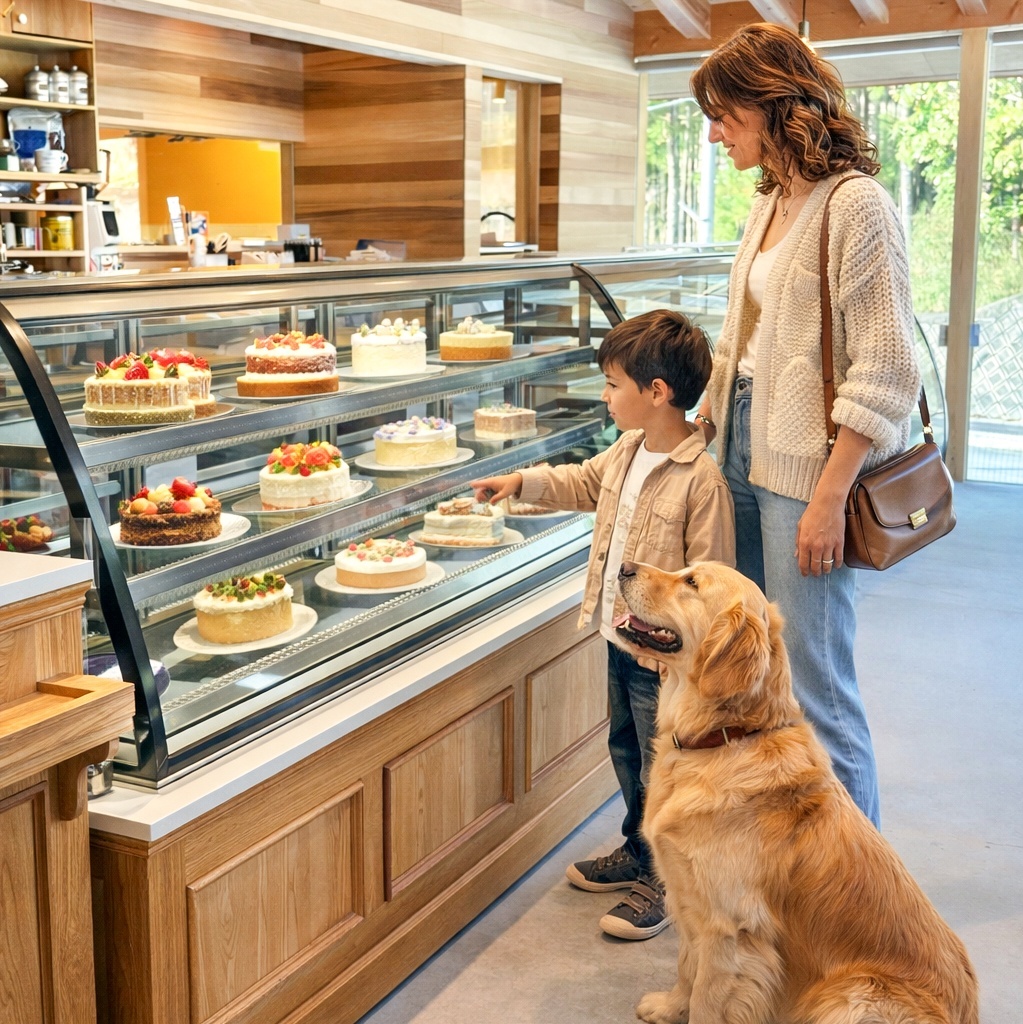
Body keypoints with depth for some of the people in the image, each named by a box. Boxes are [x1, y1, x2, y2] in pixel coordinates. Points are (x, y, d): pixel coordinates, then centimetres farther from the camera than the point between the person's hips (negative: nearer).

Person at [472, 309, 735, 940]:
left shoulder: (701, 479, -24)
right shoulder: (627, 452, 3)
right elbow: (583, 484, 24)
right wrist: (521, 482, 16)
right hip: (620, 637, 9)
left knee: (661, 765, 5)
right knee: (626, 751, 22)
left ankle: (664, 881, 22)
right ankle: (638, 852, 41)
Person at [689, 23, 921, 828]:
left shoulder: (856, 205, -13)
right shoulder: (770, 203, 14)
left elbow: (883, 372, -17)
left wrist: (830, 498, -19)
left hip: (808, 469, -9)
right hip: (743, 454, 9)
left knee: (812, 680, -3)